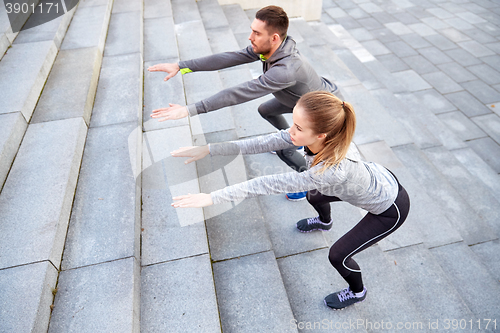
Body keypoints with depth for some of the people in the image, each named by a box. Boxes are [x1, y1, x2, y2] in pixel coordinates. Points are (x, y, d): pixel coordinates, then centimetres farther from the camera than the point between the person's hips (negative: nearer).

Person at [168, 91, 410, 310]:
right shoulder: (311, 136, -26)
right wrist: (209, 149, -25)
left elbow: (270, 184, -44)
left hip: (391, 209, -7)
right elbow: (264, 143, -24)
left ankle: (356, 293, 37)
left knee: (338, 255, 2)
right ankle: (324, 222, 62)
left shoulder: (335, 169, -46)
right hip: (377, 177, 7)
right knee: (314, 195, 24)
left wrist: (213, 198, -39)